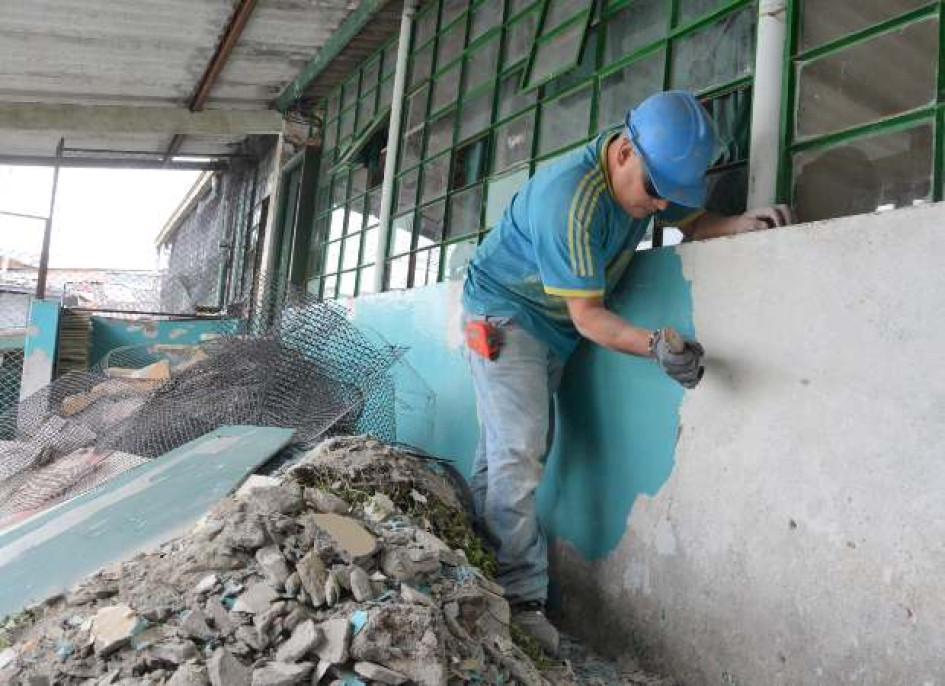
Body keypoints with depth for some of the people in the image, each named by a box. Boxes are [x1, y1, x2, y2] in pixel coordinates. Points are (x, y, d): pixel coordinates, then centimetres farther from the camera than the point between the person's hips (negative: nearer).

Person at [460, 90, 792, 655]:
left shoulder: (651, 175, -7)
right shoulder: (570, 200, -32)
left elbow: (693, 221, 7)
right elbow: (587, 316, -29)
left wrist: (738, 224, -14)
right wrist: (654, 347, -43)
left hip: (552, 330, 8)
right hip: (504, 316, -7)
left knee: (502, 455, 8)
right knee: (517, 456, -15)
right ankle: (522, 602, -9)